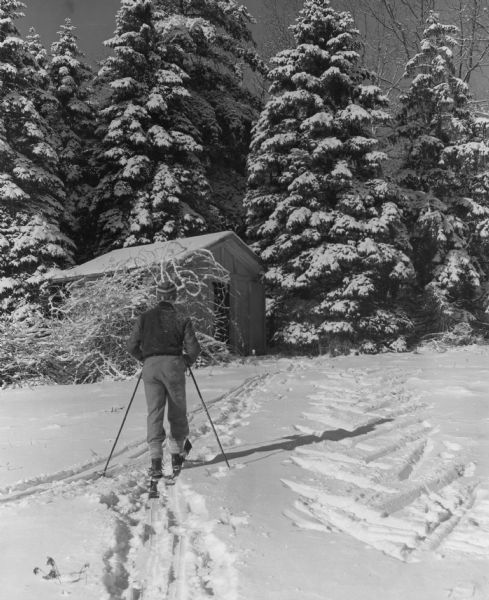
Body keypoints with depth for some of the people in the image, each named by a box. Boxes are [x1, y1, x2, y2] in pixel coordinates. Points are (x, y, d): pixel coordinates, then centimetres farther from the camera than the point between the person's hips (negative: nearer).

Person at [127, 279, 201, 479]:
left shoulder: (144, 318, 7)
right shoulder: (182, 319, 3)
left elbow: (131, 345, 5)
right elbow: (193, 348, -4)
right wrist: (186, 362, 15)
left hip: (151, 367, 1)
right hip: (173, 365, -1)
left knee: (154, 412, 3)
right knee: (177, 412, 12)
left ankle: (155, 460, -5)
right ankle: (176, 455, 17)